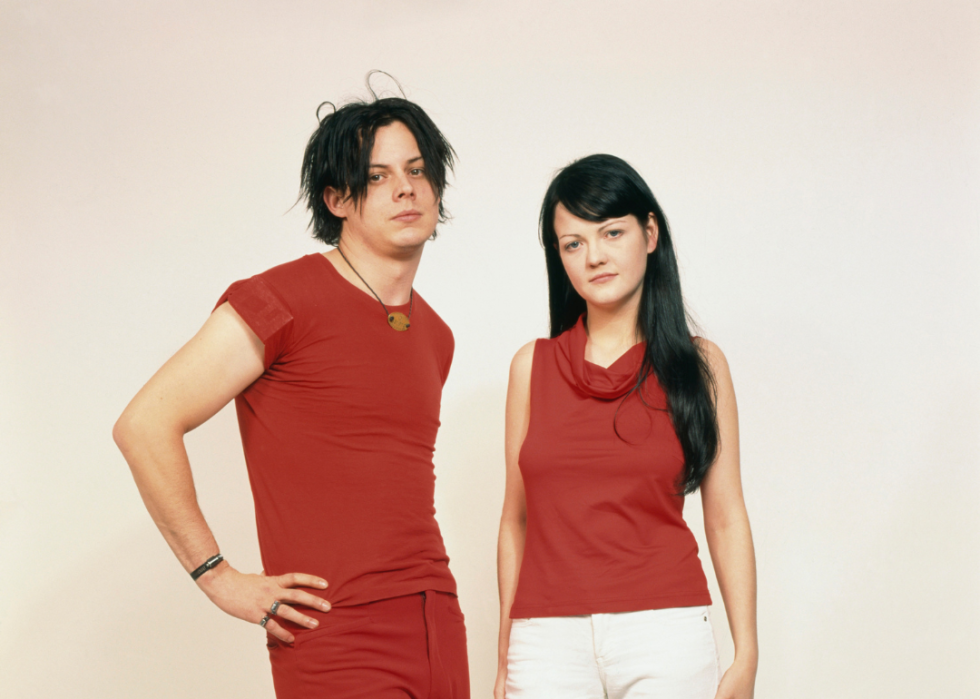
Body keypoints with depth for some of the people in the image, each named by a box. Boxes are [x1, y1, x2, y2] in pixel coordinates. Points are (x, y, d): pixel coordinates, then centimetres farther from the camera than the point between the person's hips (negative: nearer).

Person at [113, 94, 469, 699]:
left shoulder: (436, 337, 15)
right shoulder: (284, 300, -8)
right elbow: (145, 426, -12)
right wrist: (219, 577, -11)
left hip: (440, 625, 7)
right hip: (336, 640, -7)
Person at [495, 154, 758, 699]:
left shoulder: (699, 364, 5)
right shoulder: (533, 366, 8)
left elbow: (726, 518, 4)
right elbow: (516, 519, 10)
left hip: (665, 633, -1)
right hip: (548, 637, 1)